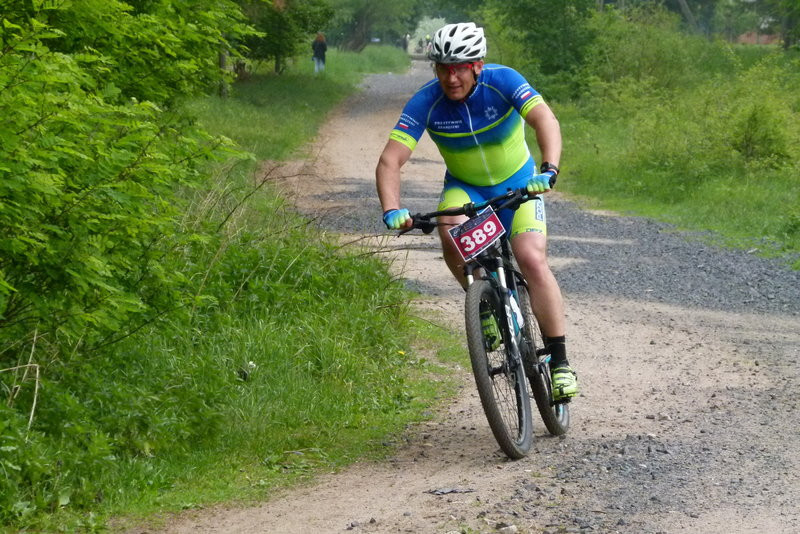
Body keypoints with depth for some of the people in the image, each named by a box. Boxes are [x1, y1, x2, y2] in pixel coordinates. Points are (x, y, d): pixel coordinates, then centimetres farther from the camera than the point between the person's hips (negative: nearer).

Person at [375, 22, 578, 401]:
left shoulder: (502, 81, -25)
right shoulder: (426, 102, -22)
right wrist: (392, 210, -45)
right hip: (464, 188, 1)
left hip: (517, 185, -1)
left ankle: (559, 361, -12)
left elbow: (545, 120, -37)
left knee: (532, 260, -21)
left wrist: (548, 169, -56)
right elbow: (390, 160, -27)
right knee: (451, 234, -32)